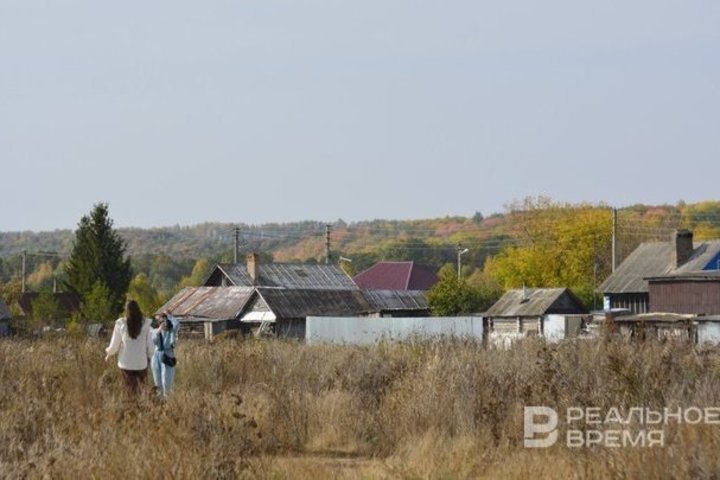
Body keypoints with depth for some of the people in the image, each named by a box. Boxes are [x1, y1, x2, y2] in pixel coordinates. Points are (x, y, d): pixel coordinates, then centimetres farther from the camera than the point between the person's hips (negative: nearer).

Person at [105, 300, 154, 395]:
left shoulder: (121, 324, -7)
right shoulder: (145, 324, -6)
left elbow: (115, 344, 0)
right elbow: (150, 344, 1)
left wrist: (109, 354, 17)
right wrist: (149, 356, 17)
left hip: (126, 363, 0)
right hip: (141, 362, 0)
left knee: (132, 390, 6)